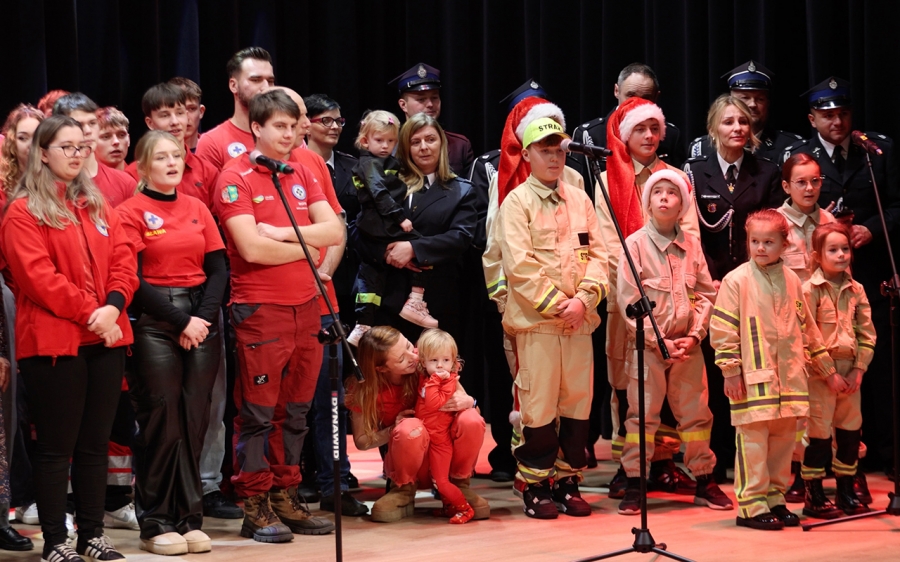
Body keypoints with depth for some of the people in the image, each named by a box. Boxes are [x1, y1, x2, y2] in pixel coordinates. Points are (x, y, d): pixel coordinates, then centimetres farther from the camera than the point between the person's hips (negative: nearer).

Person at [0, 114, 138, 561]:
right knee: (56, 446, -2)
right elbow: (37, 276, -13)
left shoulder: (99, 207, 17)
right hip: (53, 341, -6)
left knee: (96, 442, 9)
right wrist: (87, 313, -17)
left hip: (105, 339, 6)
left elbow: (123, 260, 8)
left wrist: (113, 306, -10)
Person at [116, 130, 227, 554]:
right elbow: (134, 279, -7)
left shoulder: (197, 209, 13)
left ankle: (189, 518, 9)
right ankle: (156, 523, 1)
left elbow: (218, 268, 10)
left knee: (194, 420, 2)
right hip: (155, 323, -4)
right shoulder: (131, 212, -1)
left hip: (201, 318, 4)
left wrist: (204, 316, -6)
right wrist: (181, 322, -11)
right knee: (162, 420, -6)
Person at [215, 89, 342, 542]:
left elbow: (334, 231, 4)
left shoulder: (302, 175, 14)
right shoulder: (236, 178, -6)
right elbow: (251, 248, -16)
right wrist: (305, 247, -3)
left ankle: (285, 498, 18)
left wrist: (283, 233, -9)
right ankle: (255, 508, 4)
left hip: (305, 306, 6)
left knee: (295, 410, 10)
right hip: (260, 310, -6)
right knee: (258, 412, -2)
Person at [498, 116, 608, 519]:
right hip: (536, 320, -5)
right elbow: (519, 265, -10)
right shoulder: (517, 203, -2)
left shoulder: (580, 201, 14)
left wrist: (583, 299, -6)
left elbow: (597, 255, 9)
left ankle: (568, 482, 15)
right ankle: (536, 487, 4)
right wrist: (556, 303, -13)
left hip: (579, 320, 5)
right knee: (539, 404, -4)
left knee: (578, 403, 6)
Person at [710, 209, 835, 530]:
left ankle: (774, 498, 20)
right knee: (753, 440, -5)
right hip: (753, 379, -6)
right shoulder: (736, 281, -6)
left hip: (788, 379, 6)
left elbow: (806, 328, 20)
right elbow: (722, 329, -7)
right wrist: (730, 371, -11)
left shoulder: (791, 281, 11)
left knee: (783, 439, 10)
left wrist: (823, 365, 22)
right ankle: (751, 506, 0)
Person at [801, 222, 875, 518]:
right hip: (820, 372, -6)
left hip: (850, 372, 6)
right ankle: (814, 497, 6)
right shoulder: (810, 290, -9)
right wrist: (829, 373, -15)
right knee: (819, 433, -3)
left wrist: (859, 369, -3)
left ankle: (846, 492, 23)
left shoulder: (856, 290, 8)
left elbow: (867, 333, 8)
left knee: (850, 432, 11)